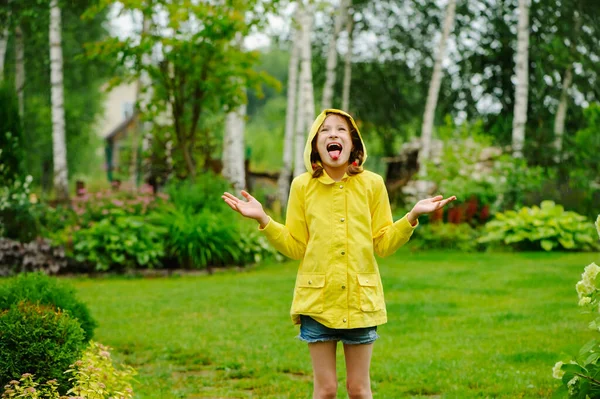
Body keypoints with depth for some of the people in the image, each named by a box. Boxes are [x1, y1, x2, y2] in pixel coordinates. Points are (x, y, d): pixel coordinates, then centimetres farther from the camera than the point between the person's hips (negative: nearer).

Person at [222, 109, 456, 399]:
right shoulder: (302, 185, 0)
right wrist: (263, 220, -9)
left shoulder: (372, 184, 0)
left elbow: (382, 244, 3)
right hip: (317, 299, 0)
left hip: (360, 299, 0)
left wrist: (412, 216, -8)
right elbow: (295, 247, 2)